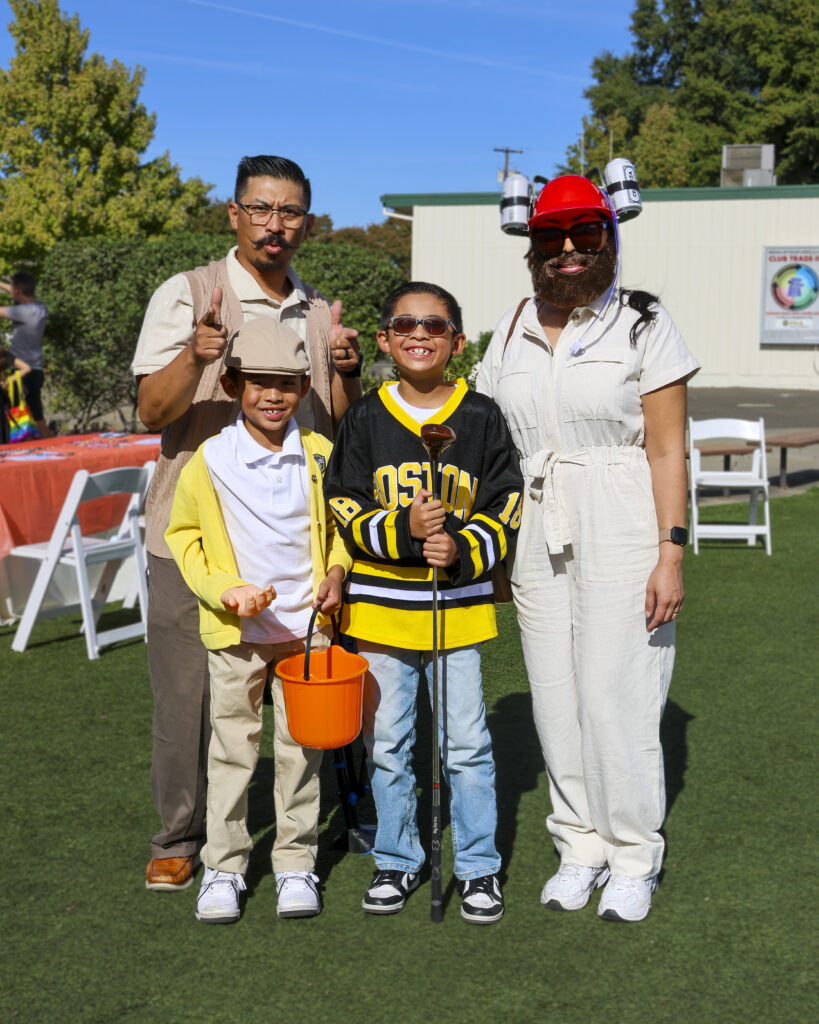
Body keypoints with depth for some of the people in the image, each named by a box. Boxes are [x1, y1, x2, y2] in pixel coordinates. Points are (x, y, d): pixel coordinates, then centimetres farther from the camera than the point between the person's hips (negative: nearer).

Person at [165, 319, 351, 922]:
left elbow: (339, 526, 14)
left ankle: (297, 863, 22)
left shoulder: (320, 455, -1)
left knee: (302, 749, 8)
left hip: (306, 625, 2)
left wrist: (337, 573, -4)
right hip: (236, 630, -1)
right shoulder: (210, 460, -7)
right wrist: (225, 591, -11)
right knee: (232, 749, 7)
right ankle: (223, 867, 20)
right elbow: (183, 536, 2)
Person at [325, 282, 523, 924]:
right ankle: (398, 860, 26)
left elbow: (506, 506, 1)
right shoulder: (366, 419, 2)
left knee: (466, 743, 3)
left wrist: (463, 549, -16)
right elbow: (345, 506, -1)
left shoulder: (481, 418, 0)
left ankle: (479, 867, 18)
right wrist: (402, 529, -18)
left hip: (459, 605, -1)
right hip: (381, 606, 1)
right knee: (387, 743, 10)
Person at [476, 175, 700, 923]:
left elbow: (668, 449, -5)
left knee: (617, 697, -4)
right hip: (538, 536, 4)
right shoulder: (513, 331, 11)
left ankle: (633, 859, 12)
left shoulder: (643, 326, -2)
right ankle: (581, 847, 21)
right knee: (556, 696, 7)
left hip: (622, 534, -4)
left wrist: (671, 552, -12)